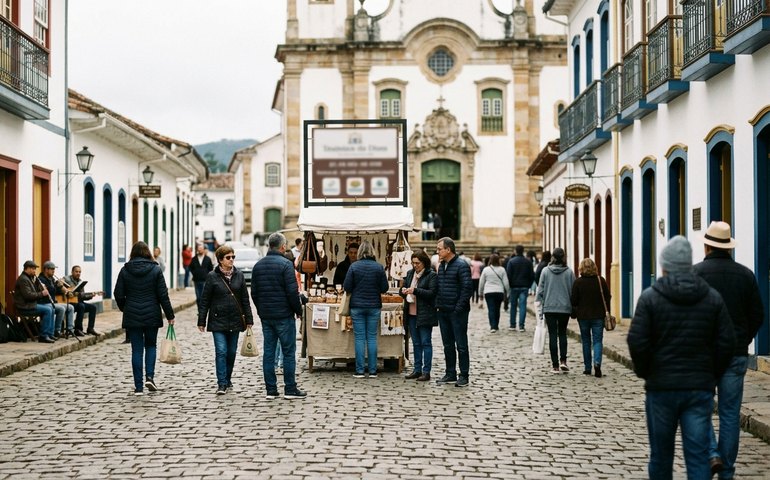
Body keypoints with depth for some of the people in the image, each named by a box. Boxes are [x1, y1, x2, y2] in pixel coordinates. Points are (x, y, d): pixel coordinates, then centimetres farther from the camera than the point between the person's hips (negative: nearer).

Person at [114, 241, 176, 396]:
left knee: (137, 350, 5)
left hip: (132, 316, 1)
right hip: (152, 316, 0)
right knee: (151, 345, 18)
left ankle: (138, 386, 4)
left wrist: (124, 308, 19)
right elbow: (163, 295, -5)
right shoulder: (155, 270, -3)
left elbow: (118, 294, 0)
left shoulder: (125, 270, -1)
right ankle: (149, 377, 0)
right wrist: (169, 315, 1)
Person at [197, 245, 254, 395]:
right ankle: (222, 384, -7)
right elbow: (204, 300, -1)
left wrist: (249, 319, 5)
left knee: (231, 352, 10)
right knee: (221, 352, -10)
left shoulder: (239, 275, 6)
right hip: (218, 321, -3)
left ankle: (228, 380, 25)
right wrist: (201, 321, -4)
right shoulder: (212, 276, -3)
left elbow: (245, 299, 8)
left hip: (235, 321, 3)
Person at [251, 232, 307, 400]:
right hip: (284, 315, -6)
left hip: (265, 315, 6)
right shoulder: (285, 264, -11)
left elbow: (254, 292, 13)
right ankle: (290, 389, 2)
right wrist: (298, 310, -2)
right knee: (289, 352, 0)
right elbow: (292, 292, -15)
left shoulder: (258, 265, 10)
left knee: (268, 352, 7)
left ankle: (271, 390, 9)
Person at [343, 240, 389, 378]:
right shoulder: (379, 267, -4)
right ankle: (372, 371, 7)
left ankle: (360, 371, 3)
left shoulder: (354, 267, -7)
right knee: (372, 338, 6)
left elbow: (346, 287, -6)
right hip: (374, 306, 1)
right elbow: (384, 288, -1)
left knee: (359, 338, 3)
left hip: (357, 306, -1)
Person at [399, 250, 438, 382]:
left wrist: (415, 290, -23)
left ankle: (426, 372, 2)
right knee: (416, 343, 13)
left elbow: (432, 293, -16)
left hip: (425, 315, -7)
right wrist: (403, 291, -6)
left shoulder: (432, 275, -8)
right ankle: (417, 369, 20)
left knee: (426, 342, -2)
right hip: (411, 314, 7)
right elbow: (403, 289, 17)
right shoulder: (410, 273, 12)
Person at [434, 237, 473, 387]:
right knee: (448, 345, 12)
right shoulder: (441, 266, 13)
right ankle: (450, 374, 20)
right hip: (443, 312, 8)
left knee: (461, 345, -1)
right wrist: (438, 305, 9)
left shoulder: (461, 266, -12)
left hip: (457, 312, -8)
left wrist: (459, 308, -18)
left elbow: (467, 288, -16)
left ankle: (464, 376, 5)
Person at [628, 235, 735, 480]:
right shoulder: (712, 297, 4)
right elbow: (727, 342, 0)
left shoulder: (650, 297, -5)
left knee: (661, 453, 12)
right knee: (698, 454, 2)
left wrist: (645, 372, 5)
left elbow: (637, 342, -11)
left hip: (661, 387, -1)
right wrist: (712, 375, 12)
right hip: (700, 387, 1)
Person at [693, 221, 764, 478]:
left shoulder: (695, 272, -7)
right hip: (736, 355, 3)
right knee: (730, 413, 8)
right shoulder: (746, 274, 3)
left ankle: (711, 454, -9)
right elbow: (758, 314, 6)